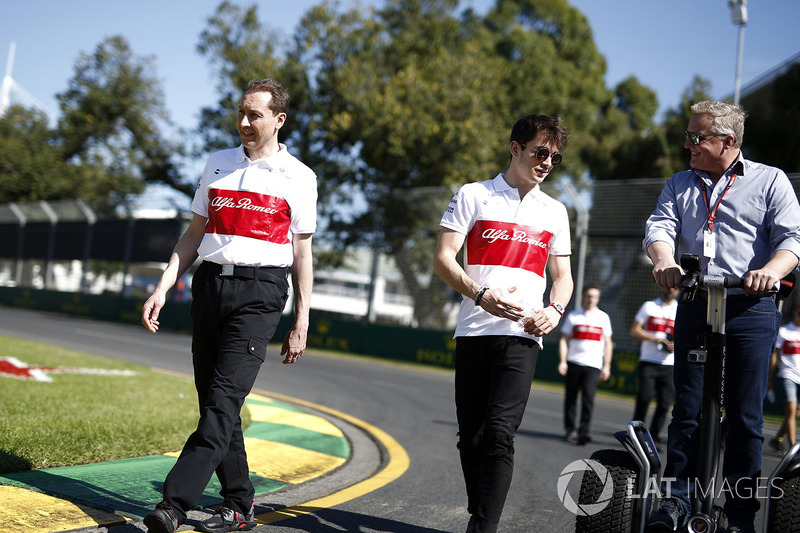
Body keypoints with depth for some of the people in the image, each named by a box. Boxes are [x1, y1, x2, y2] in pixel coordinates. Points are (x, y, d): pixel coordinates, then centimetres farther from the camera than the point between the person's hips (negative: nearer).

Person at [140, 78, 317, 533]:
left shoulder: (298, 177, 4)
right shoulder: (218, 163, 15)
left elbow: (302, 253, 5)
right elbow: (195, 234, 17)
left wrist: (301, 323, 1)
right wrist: (163, 288, 7)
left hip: (260, 291, -5)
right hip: (210, 284, 5)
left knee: (224, 400, -14)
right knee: (213, 399, 5)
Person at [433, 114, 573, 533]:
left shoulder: (555, 212, 17)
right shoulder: (474, 195, 8)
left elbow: (563, 276, 19)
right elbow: (442, 258, 0)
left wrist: (555, 310, -3)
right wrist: (481, 295, -16)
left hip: (522, 336, 0)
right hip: (473, 332, 0)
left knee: (499, 432, -14)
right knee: (470, 436, 5)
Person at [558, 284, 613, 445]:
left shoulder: (603, 317, 11)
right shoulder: (573, 316, 9)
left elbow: (608, 343, 12)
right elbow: (563, 339, 8)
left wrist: (606, 366, 5)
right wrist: (562, 361, -3)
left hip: (593, 365, -1)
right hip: (573, 363, 1)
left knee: (588, 397, -13)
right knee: (570, 397, 3)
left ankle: (584, 431, -13)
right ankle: (570, 429, 15)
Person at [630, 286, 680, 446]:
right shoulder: (649, 306, 7)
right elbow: (634, 330, 3)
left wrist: (677, 345, -8)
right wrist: (654, 338, -11)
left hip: (669, 365, 2)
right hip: (648, 361, -2)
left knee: (665, 403, -3)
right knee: (644, 397, -11)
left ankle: (654, 436, 8)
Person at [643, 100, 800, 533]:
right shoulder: (679, 185, 19)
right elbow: (659, 227, 3)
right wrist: (664, 261, -19)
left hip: (751, 308, -3)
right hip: (694, 306, 3)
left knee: (745, 415, -1)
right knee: (687, 408, 2)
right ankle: (677, 498, 10)